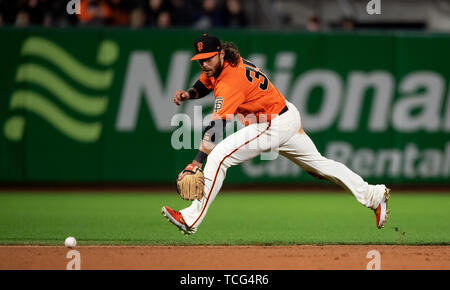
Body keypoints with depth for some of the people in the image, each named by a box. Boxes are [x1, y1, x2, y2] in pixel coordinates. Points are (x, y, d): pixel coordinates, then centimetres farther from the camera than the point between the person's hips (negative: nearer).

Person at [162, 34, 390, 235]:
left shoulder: (230, 82, -29)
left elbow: (215, 129, -37)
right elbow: (204, 84, 20)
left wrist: (196, 163, -42)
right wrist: (189, 94, -3)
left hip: (274, 127, -11)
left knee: (217, 157, -18)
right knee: (318, 163, 23)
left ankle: (191, 219, -16)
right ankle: (373, 196, 31)